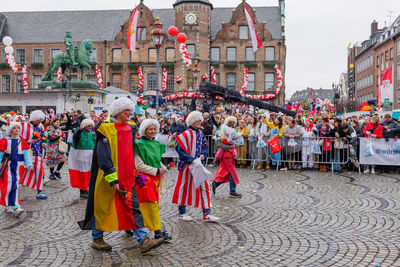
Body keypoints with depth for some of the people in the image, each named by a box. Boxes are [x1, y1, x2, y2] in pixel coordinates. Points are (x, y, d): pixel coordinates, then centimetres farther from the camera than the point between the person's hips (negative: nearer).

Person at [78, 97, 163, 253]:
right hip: (108, 178, -6)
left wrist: (135, 174, 19)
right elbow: (103, 157, -17)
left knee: (133, 207, 2)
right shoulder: (105, 129, -12)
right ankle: (97, 239, 26)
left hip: (126, 178, 6)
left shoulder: (129, 129, 11)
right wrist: (112, 179, -22)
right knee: (103, 207, 7)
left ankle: (143, 241, 1)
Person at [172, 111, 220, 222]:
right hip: (187, 166, -6)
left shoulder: (200, 134, 8)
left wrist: (203, 155, -3)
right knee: (185, 187, 5)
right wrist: (191, 160, -19)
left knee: (204, 187, 2)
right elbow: (180, 149, -15)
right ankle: (182, 212, 21)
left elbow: (205, 146, 17)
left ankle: (206, 213, 7)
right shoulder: (185, 135, -12)